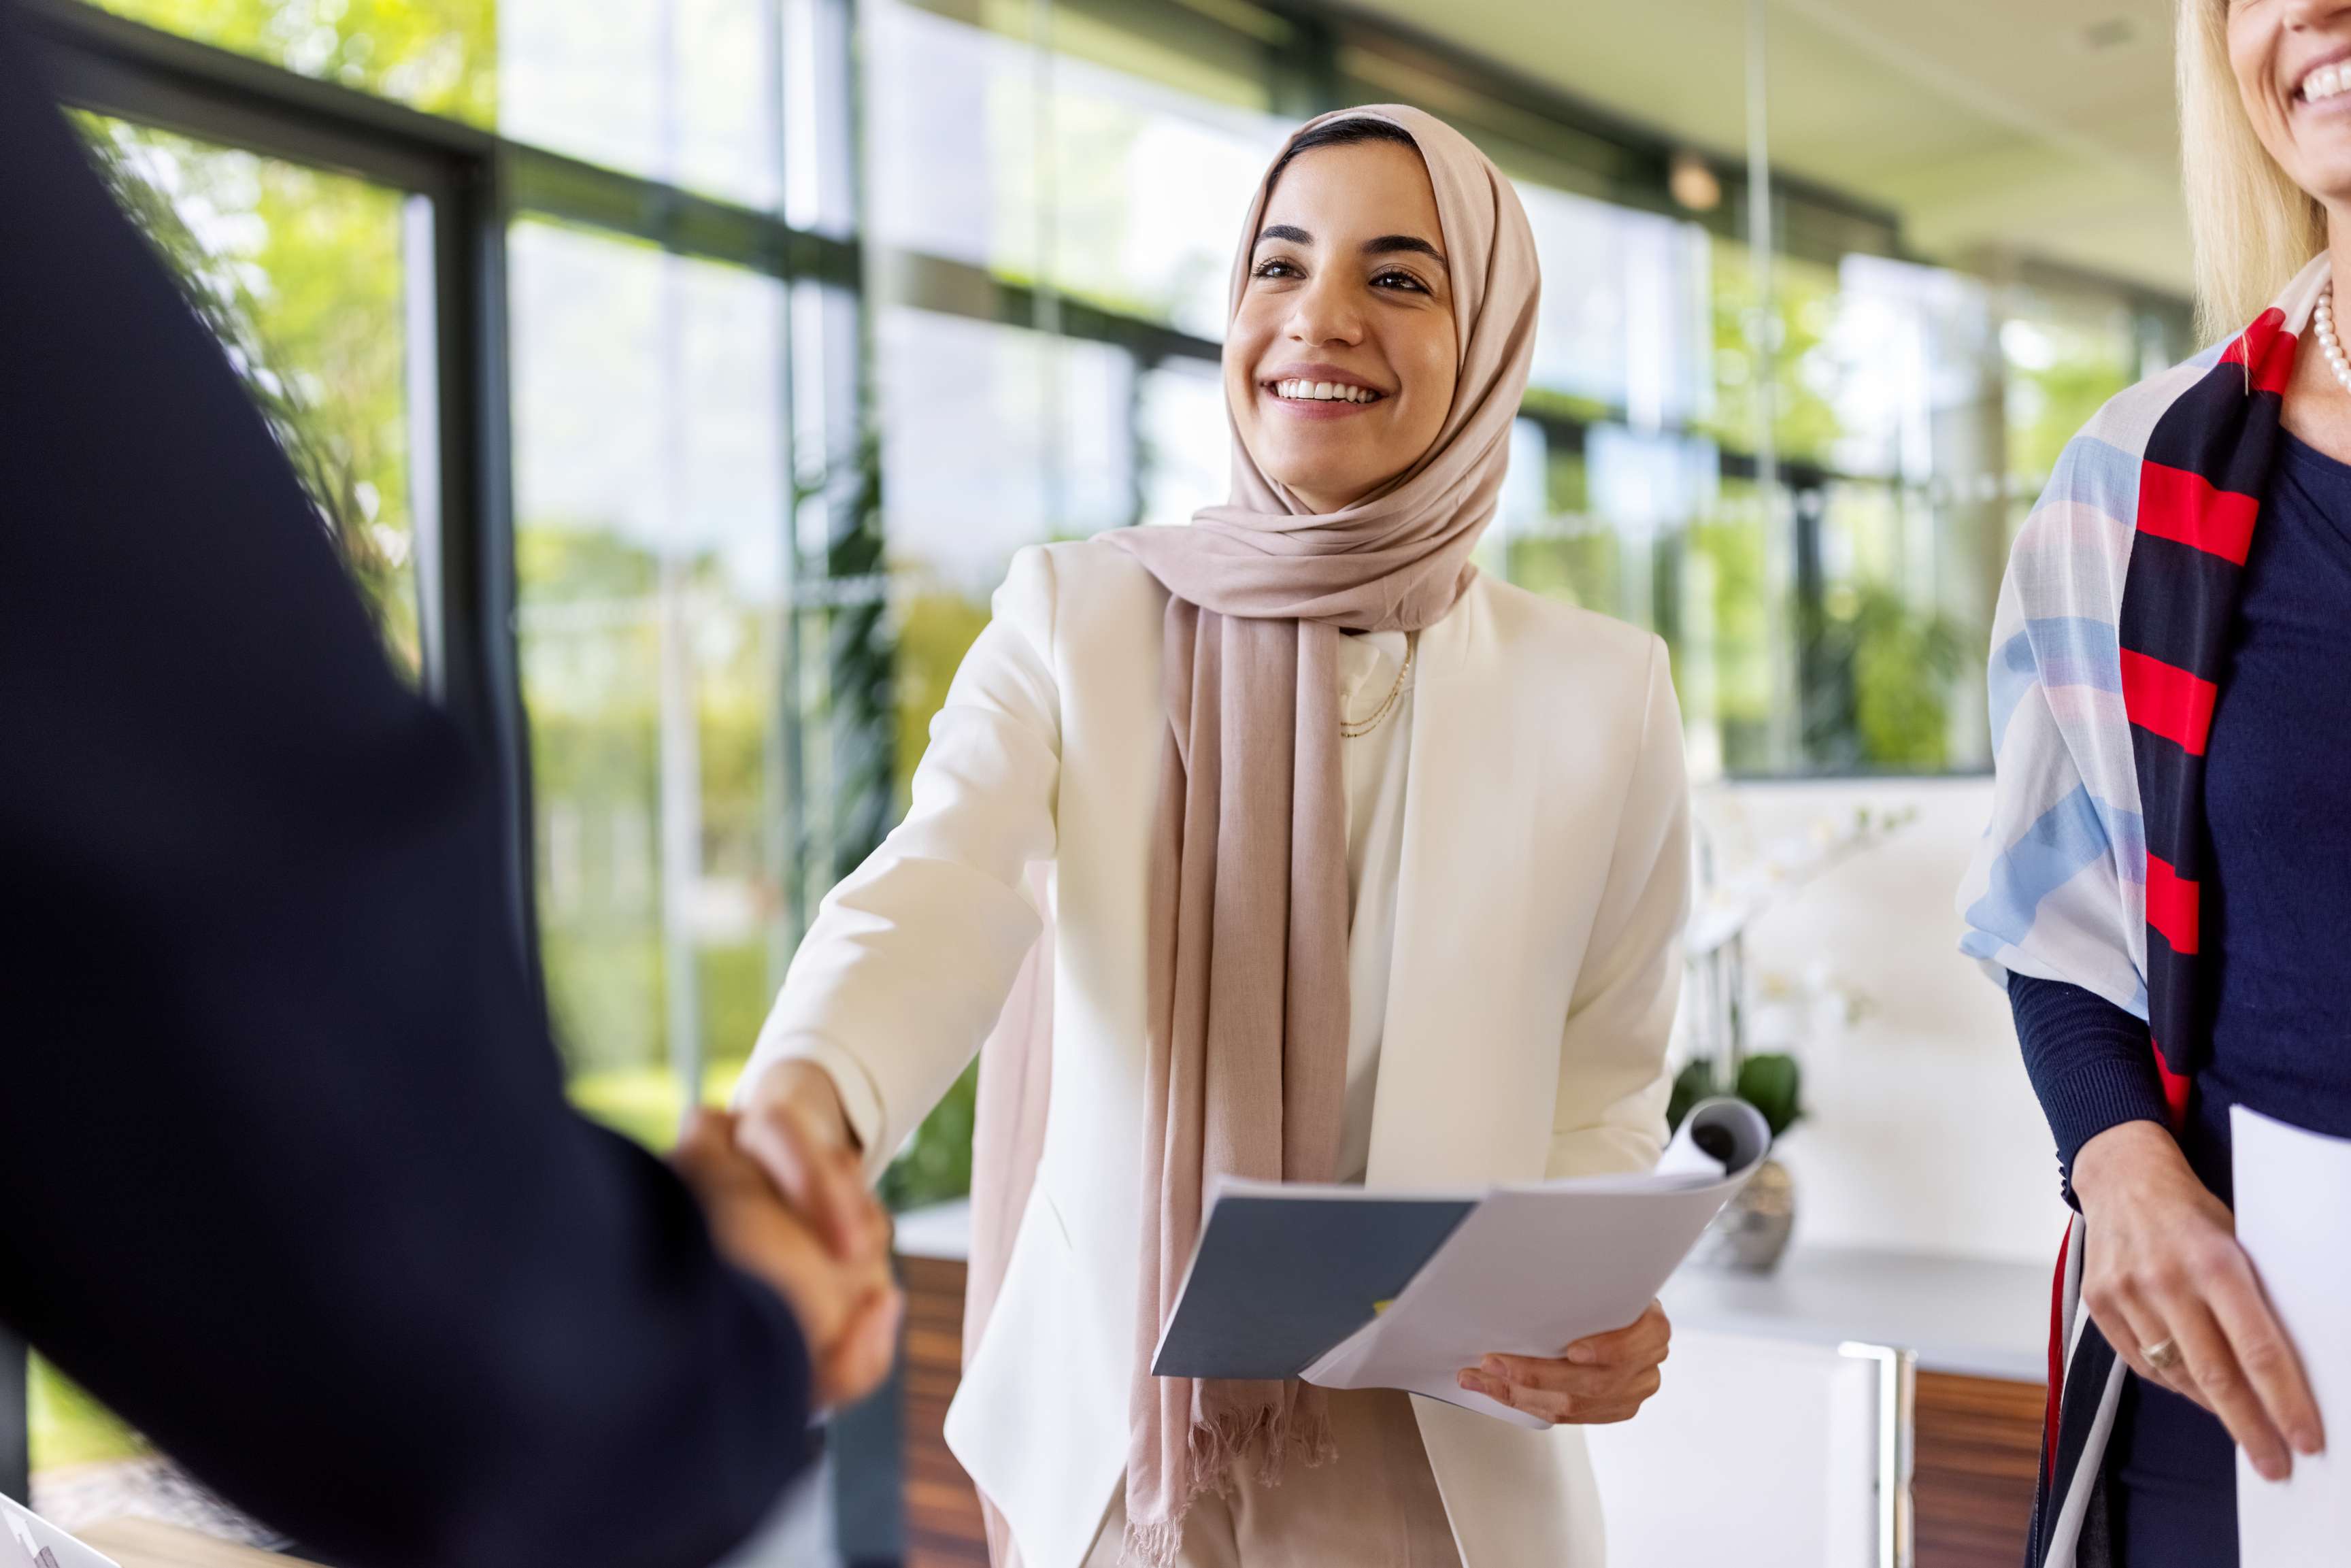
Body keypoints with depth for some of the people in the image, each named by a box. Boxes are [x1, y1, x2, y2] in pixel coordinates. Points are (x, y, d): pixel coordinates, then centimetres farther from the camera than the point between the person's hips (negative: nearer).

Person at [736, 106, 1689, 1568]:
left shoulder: (1600, 690, -3)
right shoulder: (1072, 617, -5)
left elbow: (1602, 1085, 4)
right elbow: (943, 892, -21)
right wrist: (800, 1102, -42)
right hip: (1113, 1446, 0)